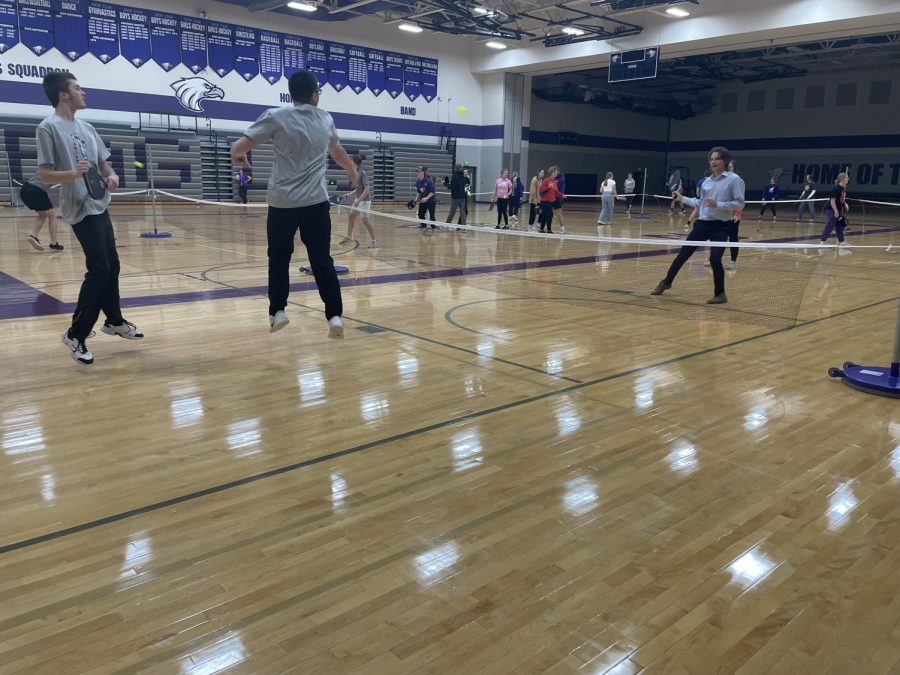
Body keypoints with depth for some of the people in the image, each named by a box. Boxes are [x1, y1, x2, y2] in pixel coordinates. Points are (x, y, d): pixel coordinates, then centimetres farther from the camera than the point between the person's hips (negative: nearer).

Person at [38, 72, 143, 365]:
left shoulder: (87, 127, 14)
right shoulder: (48, 128, -11)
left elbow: (103, 162, 22)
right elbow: (45, 176, -15)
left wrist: (111, 176, -1)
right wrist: (75, 173, -33)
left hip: (100, 206, 8)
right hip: (81, 210, -8)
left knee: (112, 266, 15)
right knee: (99, 270, -12)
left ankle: (114, 321, 31)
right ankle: (75, 335, -1)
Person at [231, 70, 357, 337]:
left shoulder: (276, 116, -3)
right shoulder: (326, 120, 9)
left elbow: (238, 148, -6)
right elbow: (338, 152, 29)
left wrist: (238, 156, 19)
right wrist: (352, 171, 49)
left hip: (282, 202, -1)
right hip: (316, 202, 2)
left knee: (279, 259, 14)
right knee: (322, 260, 3)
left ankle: (277, 312, 17)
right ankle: (334, 316, -2)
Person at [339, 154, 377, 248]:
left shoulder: (362, 173, -17)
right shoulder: (356, 173, 8)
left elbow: (367, 188, -22)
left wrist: (359, 200, -26)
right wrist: (348, 195, 11)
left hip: (364, 200, -9)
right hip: (358, 199, 9)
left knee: (365, 220, -10)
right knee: (351, 217, 14)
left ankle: (374, 241, -3)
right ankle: (349, 237, 29)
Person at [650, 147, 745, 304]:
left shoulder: (734, 179, -6)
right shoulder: (707, 181, 11)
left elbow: (739, 203, -11)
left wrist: (717, 204, -21)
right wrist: (682, 198, 13)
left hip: (721, 226, -5)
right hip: (703, 224, 5)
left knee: (715, 259, -15)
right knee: (683, 254, 8)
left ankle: (720, 294, 6)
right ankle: (666, 282, 27)